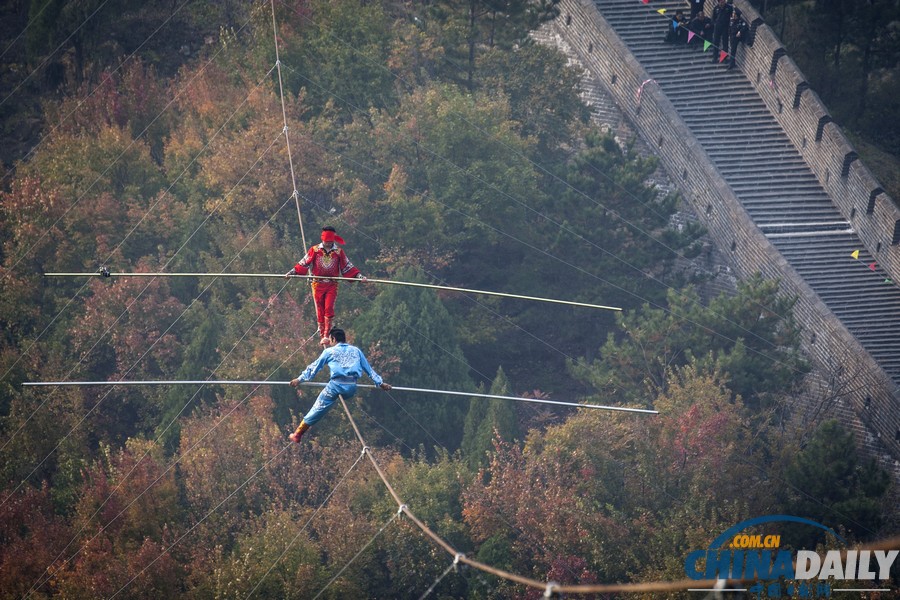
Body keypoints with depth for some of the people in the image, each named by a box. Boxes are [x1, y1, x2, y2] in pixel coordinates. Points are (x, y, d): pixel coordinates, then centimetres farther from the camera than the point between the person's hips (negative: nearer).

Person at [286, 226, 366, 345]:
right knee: (320, 311, 3)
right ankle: (322, 336, 10)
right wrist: (292, 272, -6)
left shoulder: (339, 252, 7)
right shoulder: (315, 250, 5)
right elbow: (303, 264, 5)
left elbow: (348, 267, 11)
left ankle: (327, 336, -15)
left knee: (329, 309, -15)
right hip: (318, 284, 1)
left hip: (332, 285, -1)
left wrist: (359, 276, 2)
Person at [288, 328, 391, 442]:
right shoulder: (356, 351, 22)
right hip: (352, 388, 2)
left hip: (336, 385, -2)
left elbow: (314, 367, 17)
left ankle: (297, 434, 5)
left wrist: (300, 379, 22)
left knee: (318, 408, 2)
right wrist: (380, 382, 32)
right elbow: (369, 369, 26)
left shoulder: (329, 351, 13)